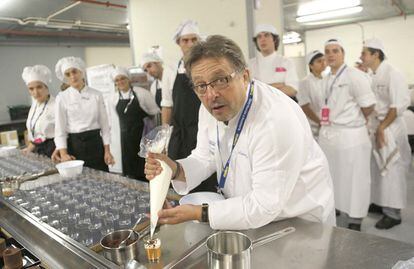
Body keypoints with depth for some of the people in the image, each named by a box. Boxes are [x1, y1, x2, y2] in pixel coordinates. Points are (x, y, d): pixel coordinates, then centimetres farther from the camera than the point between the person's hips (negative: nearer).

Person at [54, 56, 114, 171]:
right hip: (74, 144, -1)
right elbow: (60, 128, -3)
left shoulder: (96, 95, 2)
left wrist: (107, 151, 0)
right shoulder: (62, 98, -1)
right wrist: (63, 153, -14)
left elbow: (104, 124, 4)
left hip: (95, 143, 1)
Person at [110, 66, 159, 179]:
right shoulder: (114, 99, 4)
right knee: (130, 169, 7)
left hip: (143, 136, -3)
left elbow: (155, 112, -2)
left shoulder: (142, 93, -7)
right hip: (126, 138, 4)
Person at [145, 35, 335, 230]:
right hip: (249, 214, 5)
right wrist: (176, 171, -16)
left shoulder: (277, 120, -33)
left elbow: (264, 206, -29)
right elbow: (206, 158, 3)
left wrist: (198, 213, -26)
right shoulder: (210, 108, -9)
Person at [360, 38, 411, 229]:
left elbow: (400, 104, -19)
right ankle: (380, 202, 29)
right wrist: (374, 126, 4)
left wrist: (382, 127, -18)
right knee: (377, 167, 14)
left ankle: (393, 213, 9)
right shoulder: (371, 76, 9)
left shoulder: (392, 74, -13)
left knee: (391, 169, -2)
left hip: (390, 127, -7)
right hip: (375, 125, 7)